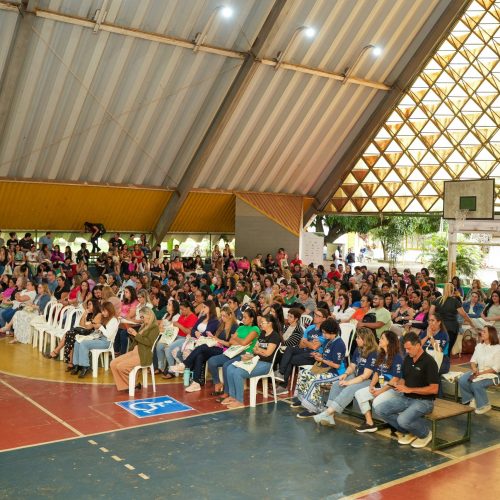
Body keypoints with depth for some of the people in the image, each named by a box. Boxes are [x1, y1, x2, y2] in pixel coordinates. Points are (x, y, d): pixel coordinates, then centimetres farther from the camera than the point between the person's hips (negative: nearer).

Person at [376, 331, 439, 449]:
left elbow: (434, 389, -19)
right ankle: (407, 432, 9)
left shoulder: (429, 362, -16)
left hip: (423, 401, -8)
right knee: (381, 409, -10)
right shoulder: (407, 359, 7)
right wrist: (399, 385, -5)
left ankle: (425, 433, 2)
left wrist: (410, 389, -21)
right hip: (406, 398, 8)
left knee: (403, 419, -32)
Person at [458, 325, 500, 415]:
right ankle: (471, 399, 3)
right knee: (462, 381, -20)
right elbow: (473, 360, 9)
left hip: (491, 374, -6)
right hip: (477, 372, 6)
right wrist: (475, 369, -13)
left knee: (476, 384, -32)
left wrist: (481, 373, -20)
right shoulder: (479, 346, 10)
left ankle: (484, 406, -8)